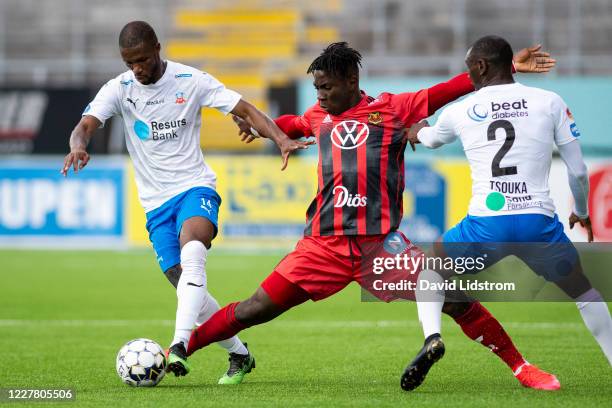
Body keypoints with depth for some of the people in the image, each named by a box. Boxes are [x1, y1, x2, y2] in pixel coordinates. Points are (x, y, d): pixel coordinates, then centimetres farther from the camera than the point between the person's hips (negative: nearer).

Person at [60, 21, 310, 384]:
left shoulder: (191, 81, -5)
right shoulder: (119, 89, -1)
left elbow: (247, 111, -4)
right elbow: (86, 125, -15)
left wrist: (281, 139, -21)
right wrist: (78, 146, -39)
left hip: (196, 188, -3)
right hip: (156, 202, 3)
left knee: (191, 249, -34)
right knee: (189, 289, -3)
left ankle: (180, 345, -46)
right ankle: (239, 354, 17)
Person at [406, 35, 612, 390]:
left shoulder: (460, 111, 9)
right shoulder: (550, 102, 5)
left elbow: (429, 139, 34)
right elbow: (578, 170, 8)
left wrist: (416, 132, 59)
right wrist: (582, 212, 29)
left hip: (485, 225, 0)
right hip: (539, 225, 0)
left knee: (431, 269, 25)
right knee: (583, 291, 24)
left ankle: (433, 339, 0)